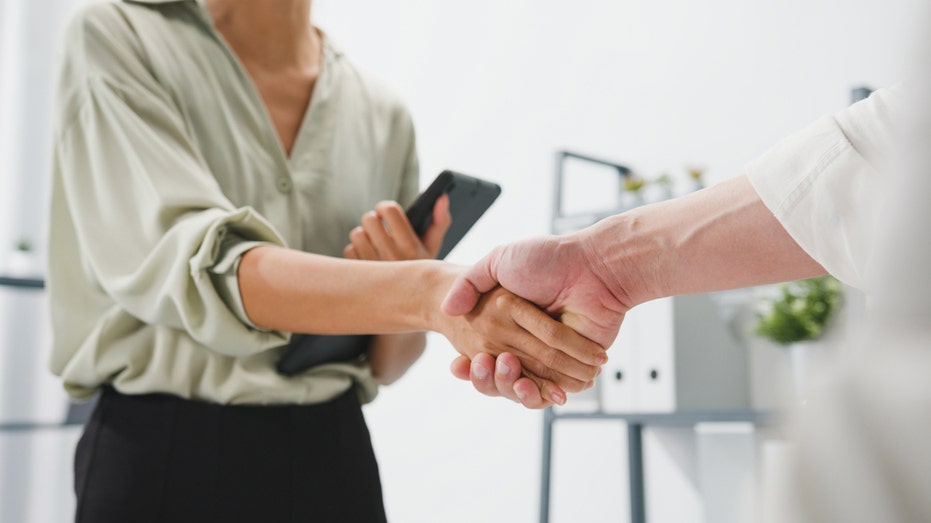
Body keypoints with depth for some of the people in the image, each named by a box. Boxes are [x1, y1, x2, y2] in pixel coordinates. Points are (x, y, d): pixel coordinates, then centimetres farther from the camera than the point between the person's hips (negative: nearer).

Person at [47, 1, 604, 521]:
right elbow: (195, 264, -22)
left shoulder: (385, 117, 4)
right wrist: (424, 292, -32)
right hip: (164, 452, -3)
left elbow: (380, 367, 8)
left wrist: (403, 304, -13)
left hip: (332, 453, 4)